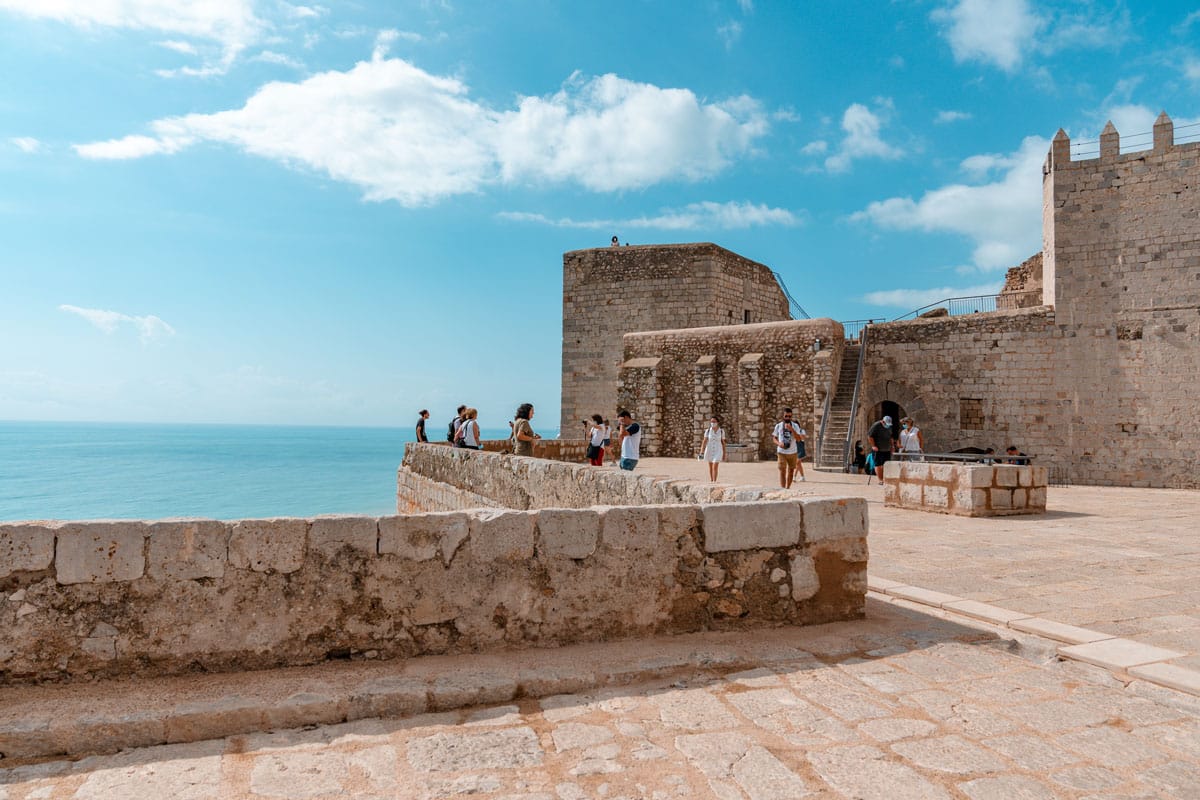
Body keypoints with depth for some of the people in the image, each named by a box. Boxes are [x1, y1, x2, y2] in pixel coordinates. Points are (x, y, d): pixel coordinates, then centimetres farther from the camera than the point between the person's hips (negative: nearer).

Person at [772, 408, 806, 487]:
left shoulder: (795, 426, -2)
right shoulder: (778, 426, 1)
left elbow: (798, 439, -12)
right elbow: (774, 438, 9)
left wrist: (791, 429, -24)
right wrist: (779, 443, -13)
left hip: (793, 452, 1)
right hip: (781, 452, -1)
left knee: (791, 471, 12)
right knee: (782, 471, -9)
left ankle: (788, 488, 27)